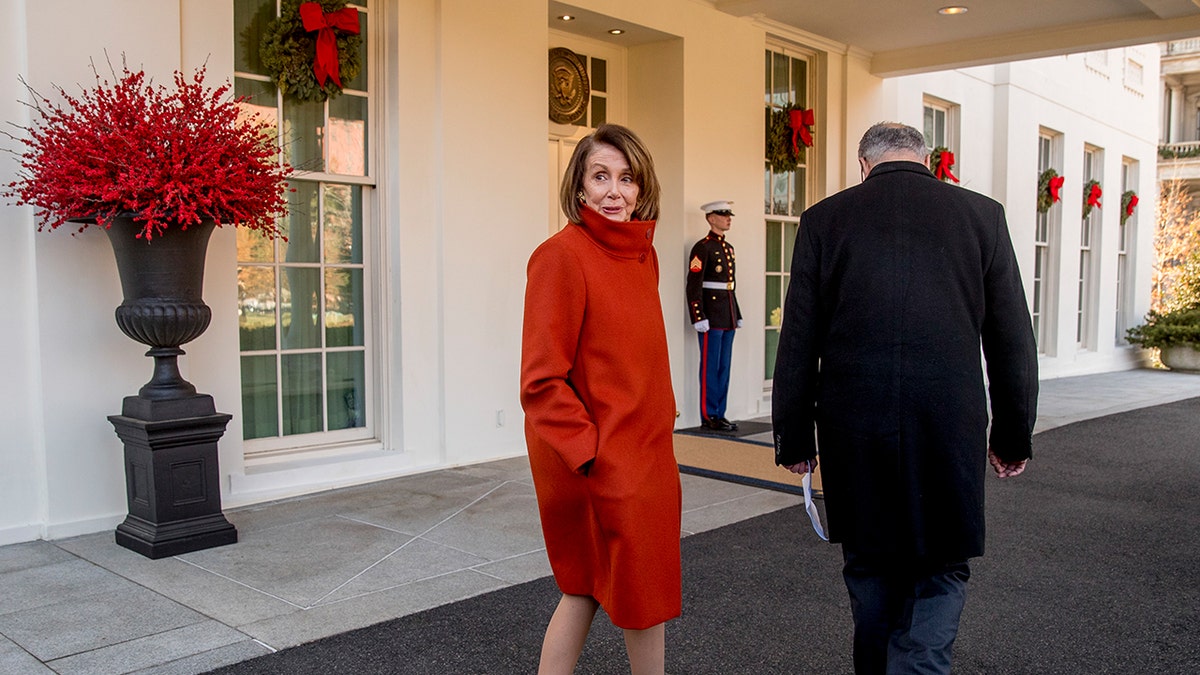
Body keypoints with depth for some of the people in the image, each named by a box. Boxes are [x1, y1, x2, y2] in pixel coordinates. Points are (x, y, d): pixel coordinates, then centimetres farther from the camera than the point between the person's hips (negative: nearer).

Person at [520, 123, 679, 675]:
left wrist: (660, 423, 12)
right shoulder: (561, 256, -15)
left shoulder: (642, 256, 9)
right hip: (594, 464, -8)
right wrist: (592, 454, -19)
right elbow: (541, 381, -18)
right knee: (637, 588, 6)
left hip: (643, 454, 8)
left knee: (589, 585, 16)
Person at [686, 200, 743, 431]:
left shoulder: (728, 248, 17)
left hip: (728, 317, 8)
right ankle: (709, 417, 4)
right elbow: (693, 286, -14)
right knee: (710, 367, -3)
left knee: (724, 367, 10)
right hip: (712, 316, -8)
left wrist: (737, 315, 19)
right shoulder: (702, 248, -9)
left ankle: (720, 414, 16)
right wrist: (699, 317, -19)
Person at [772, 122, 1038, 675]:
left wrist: (794, 438, 9)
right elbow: (1013, 341, 6)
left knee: (869, 569, 18)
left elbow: (797, 343, 2)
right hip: (949, 431, -1)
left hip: (852, 432, 1)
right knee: (939, 575, 11)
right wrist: (1013, 437, 16)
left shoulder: (825, 218, 3)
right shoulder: (981, 215, 4)